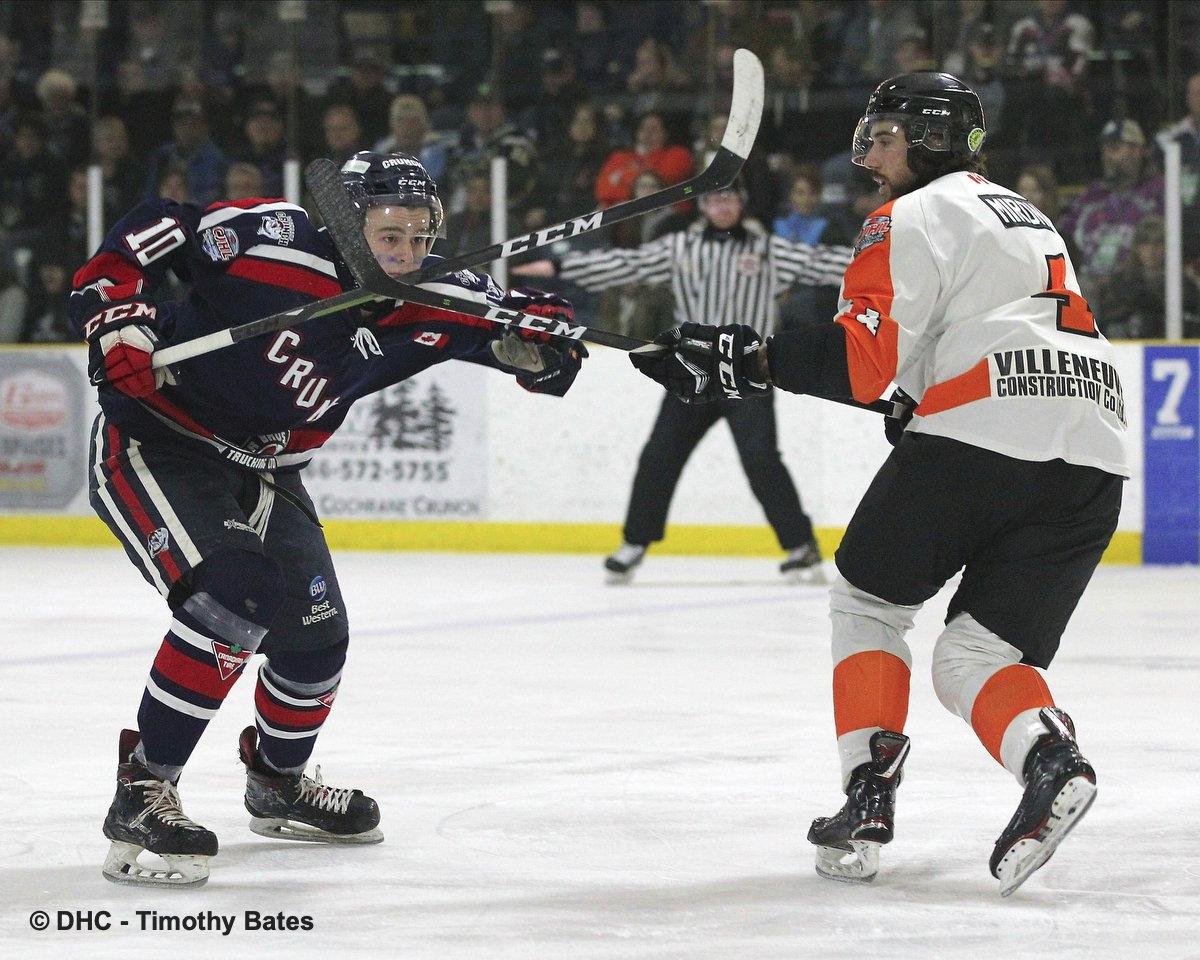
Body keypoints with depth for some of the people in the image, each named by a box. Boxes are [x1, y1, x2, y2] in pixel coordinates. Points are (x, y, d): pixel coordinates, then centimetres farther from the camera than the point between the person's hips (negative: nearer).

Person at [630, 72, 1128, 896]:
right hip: (1093, 460, 7)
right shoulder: (1026, 219, 32)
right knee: (977, 656, 9)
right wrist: (923, 411, 32)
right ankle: (1052, 761, -21)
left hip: (982, 429, -7)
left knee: (869, 600, 14)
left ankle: (870, 795, 2)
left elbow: (863, 352, -9)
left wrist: (745, 362, -8)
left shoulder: (916, 217, 3)